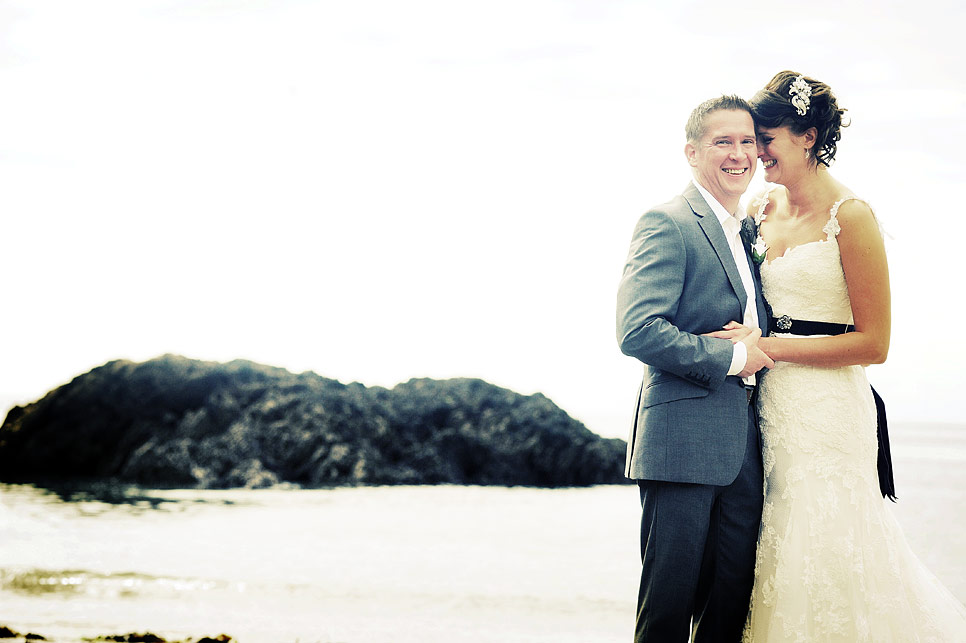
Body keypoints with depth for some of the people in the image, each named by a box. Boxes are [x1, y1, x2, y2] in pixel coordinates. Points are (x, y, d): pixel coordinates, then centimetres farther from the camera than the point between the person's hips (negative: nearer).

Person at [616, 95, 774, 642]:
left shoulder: (750, 231, 19)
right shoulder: (667, 224, -8)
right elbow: (637, 331, -19)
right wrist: (733, 357, -13)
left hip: (745, 448, 8)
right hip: (684, 444, -8)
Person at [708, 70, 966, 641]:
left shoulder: (850, 216, -10)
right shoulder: (764, 210, 10)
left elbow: (873, 343, -13)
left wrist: (767, 347, -14)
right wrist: (744, 337, -1)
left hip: (827, 412, -6)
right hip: (771, 402, 6)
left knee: (821, 565, -2)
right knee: (777, 564, 8)